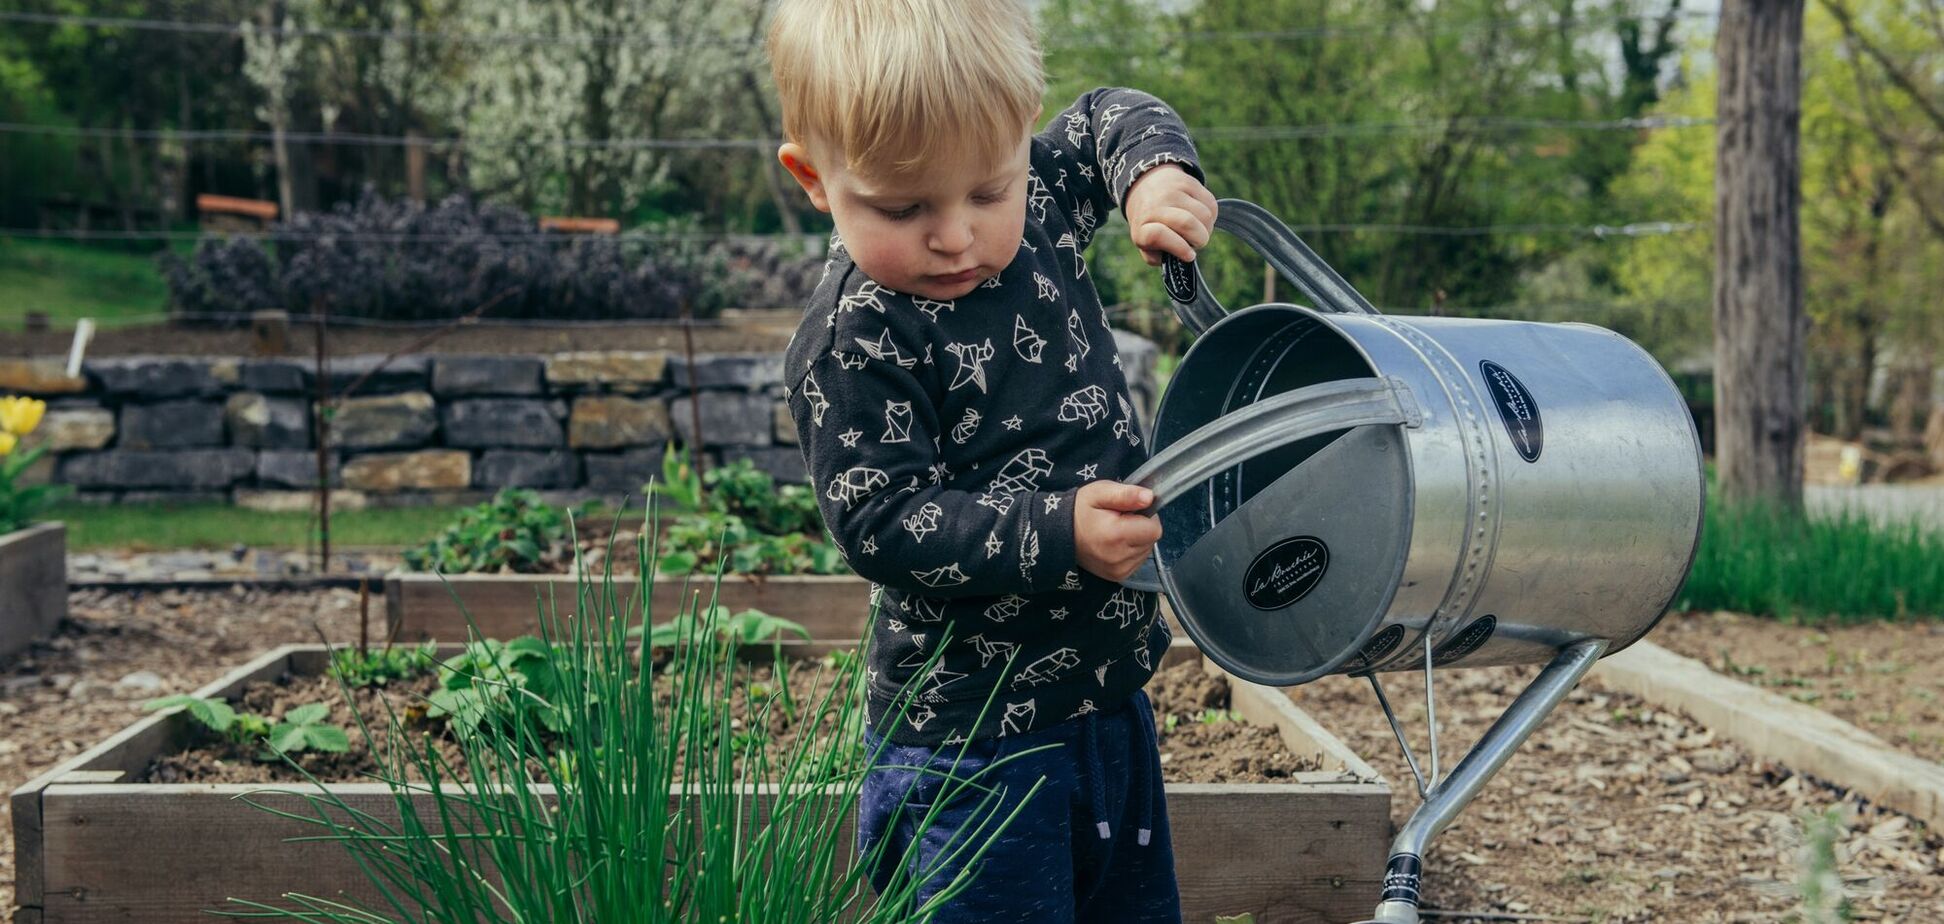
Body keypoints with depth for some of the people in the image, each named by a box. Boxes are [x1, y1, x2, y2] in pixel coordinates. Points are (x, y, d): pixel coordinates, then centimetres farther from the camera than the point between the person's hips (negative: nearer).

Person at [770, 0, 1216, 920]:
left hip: (1109, 692, 8)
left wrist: (1155, 172, -3)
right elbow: (882, 523, -22)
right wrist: (1057, 533, -30)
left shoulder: (1038, 200, 0)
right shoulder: (851, 345, -20)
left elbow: (1108, 118, 19)